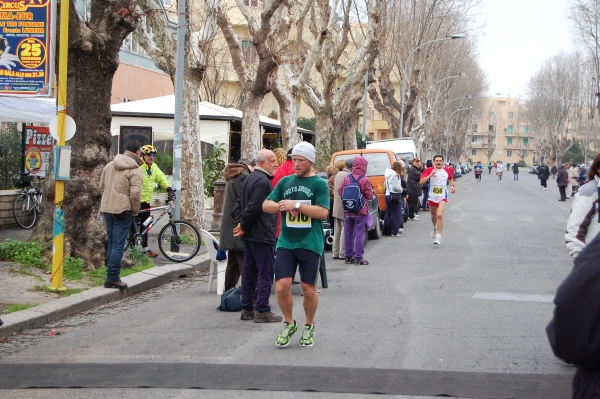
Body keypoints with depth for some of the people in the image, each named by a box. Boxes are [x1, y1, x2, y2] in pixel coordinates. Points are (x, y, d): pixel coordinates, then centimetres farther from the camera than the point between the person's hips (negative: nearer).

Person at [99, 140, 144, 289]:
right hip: (123, 210, -7)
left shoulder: (109, 165, 12)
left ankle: (111, 276, 22)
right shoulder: (135, 170, -11)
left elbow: (102, 187, 15)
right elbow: (135, 194, -19)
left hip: (106, 209, 7)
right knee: (118, 245, -4)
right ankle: (113, 277, -6)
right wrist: (135, 211, -7)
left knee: (112, 243, 17)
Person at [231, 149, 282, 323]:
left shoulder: (250, 178, 16)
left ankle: (247, 309, 17)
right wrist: (243, 226, -10)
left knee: (249, 271, 12)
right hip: (262, 235, -10)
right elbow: (254, 207, -22)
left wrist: (240, 223, 5)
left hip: (250, 236, 10)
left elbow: (239, 204, 17)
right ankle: (262, 311, -4)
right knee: (266, 272, -5)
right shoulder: (262, 181, -16)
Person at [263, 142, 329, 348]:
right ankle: (289, 324, 17)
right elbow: (266, 205, 12)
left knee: (308, 289, 5)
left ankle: (309, 326, 28)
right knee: (281, 287, -6)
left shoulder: (319, 183, -2)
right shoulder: (285, 182, 11)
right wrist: (281, 206, -8)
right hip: (286, 243, 3)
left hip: (310, 244, -3)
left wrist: (296, 205, -18)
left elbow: (323, 212, -13)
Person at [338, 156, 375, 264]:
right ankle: (359, 257, -3)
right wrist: (372, 191, 10)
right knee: (359, 234, -1)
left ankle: (348, 256, 15)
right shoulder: (365, 180, -13)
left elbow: (340, 191, 3)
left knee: (348, 233, 11)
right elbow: (369, 195, -11)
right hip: (360, 211, -4)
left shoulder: (347, 178, -2)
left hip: (347, 210, 4)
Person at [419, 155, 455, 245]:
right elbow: (421, 181, -17)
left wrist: (452, 186, 4)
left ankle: (439, 236, -15)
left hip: (442, 196, -1)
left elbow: (451, 179, 22)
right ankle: (435, 227, 53)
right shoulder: (429, 170, -8)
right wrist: (430, 175, -27)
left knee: (439, 214, -20)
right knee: (433, 215, 19)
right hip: (432, 196, 2)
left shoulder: (446, 171, -1)